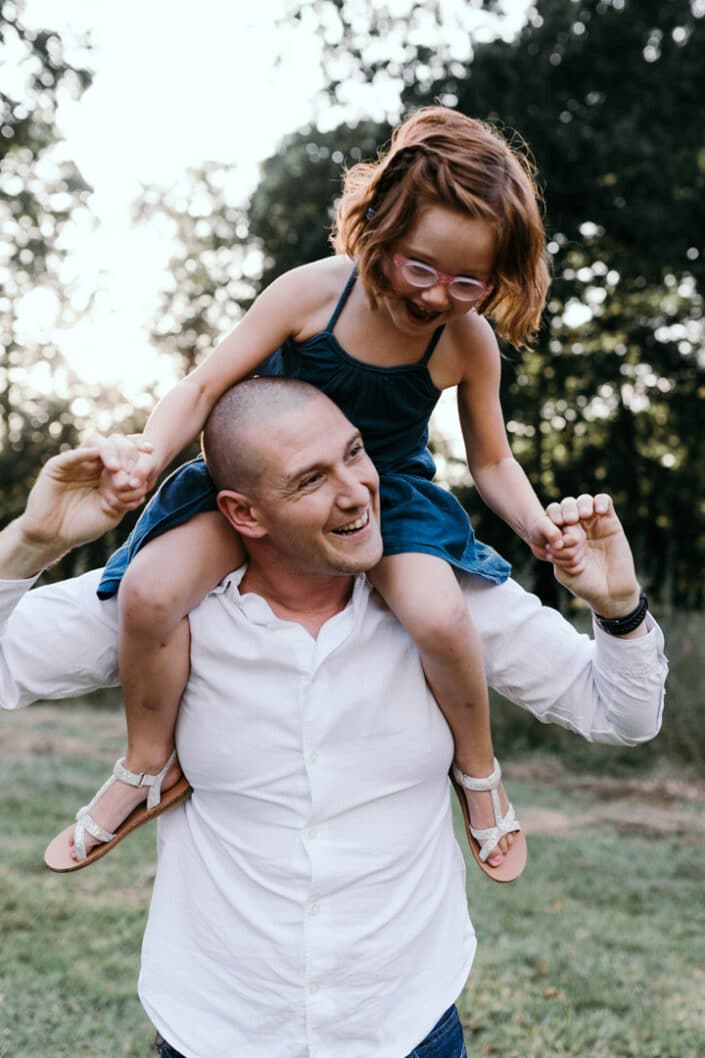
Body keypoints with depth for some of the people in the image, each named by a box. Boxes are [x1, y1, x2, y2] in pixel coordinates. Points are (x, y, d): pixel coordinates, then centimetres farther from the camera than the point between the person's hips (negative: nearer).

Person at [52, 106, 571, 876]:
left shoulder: (468, 343, -15)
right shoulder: (310, 294, -19)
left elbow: (491, 461, -1)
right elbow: (205, 386, -15)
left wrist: (537, 526, -20)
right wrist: (151, 453, -35)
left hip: (390, 492, 0)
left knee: (439, 614, -33)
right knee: (149, 589, -24)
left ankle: (477, 771, 0)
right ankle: (149, 764, 4)